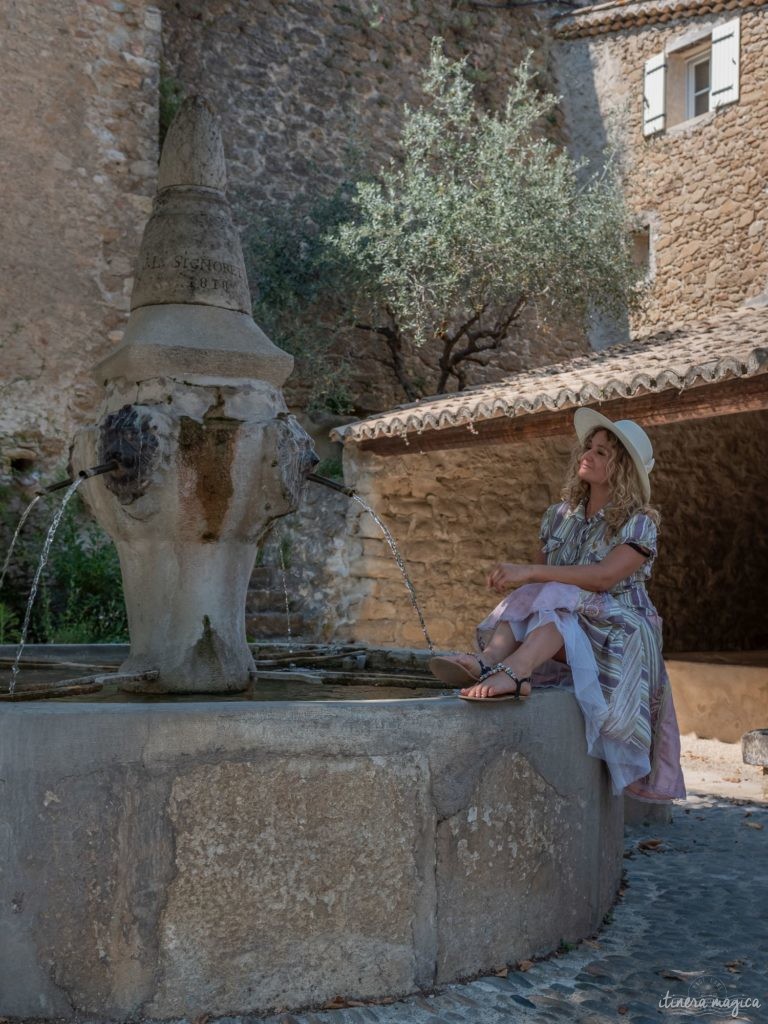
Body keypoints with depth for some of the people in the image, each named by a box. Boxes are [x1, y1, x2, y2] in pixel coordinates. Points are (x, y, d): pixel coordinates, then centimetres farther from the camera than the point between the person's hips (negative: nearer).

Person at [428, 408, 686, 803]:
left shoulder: (639, 524, -5)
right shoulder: (560, 516, 13)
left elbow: (604, 577, -22)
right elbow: (537, 572, 12)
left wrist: (530, 574, -29)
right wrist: (512, 578, -12)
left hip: (619, 636, -5)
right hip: (559, 629, 5)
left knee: (558, 600, -33)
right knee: (527, 598, -25)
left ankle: (512, 671, -63)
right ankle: (488, 660, -54)